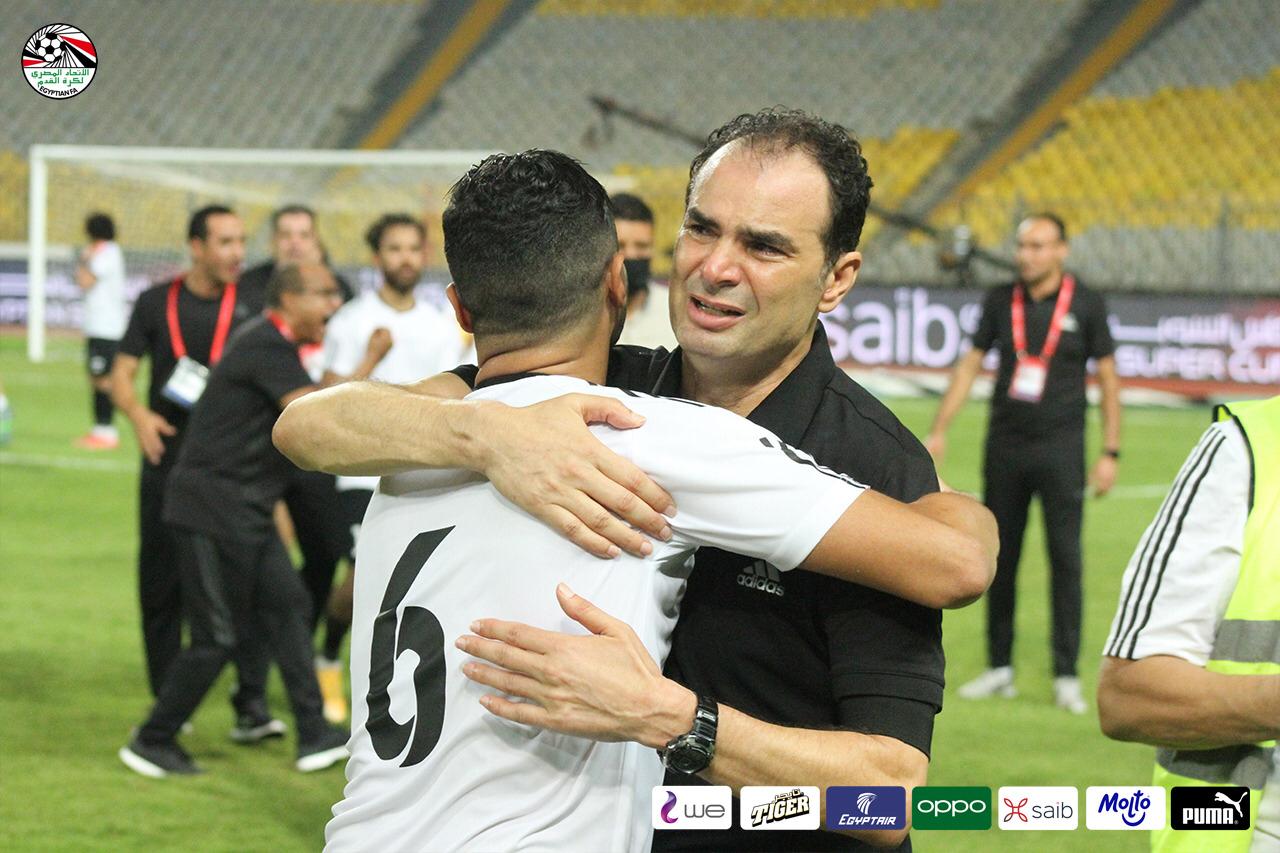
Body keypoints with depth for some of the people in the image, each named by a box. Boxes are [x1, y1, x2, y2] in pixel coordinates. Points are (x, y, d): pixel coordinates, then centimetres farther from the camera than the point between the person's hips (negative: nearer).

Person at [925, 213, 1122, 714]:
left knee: (1065, 559, -5)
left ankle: (1066, 677, -1)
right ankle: (1000, 668, 17)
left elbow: (1107, 377, 2)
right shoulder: (1001, 302, 6)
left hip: (1060, 447, -3)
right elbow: (970, 364, 10)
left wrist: (1110, 452, -3)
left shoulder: (1086, 305, -2)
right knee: (1000, 557, 7)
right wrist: (938, 431, 4)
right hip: (1005, 446, 3)